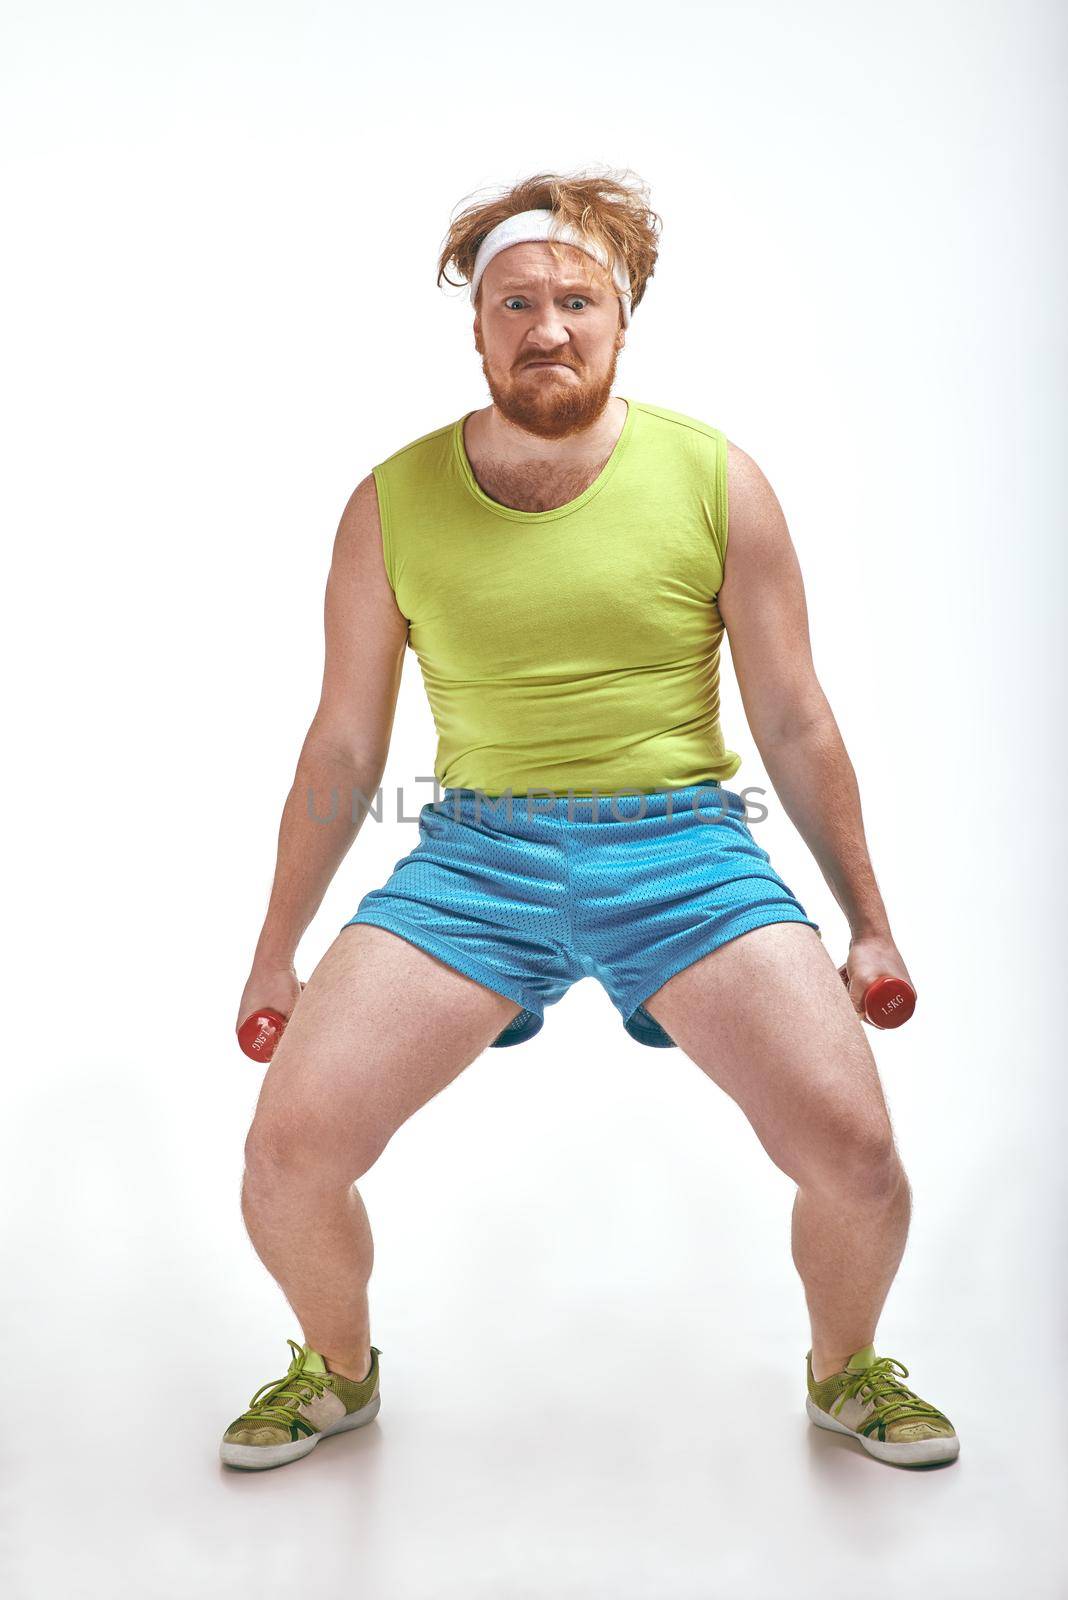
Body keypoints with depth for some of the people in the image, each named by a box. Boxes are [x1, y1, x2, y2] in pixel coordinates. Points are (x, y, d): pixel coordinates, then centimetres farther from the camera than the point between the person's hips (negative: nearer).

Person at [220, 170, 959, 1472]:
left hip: (682, 842, 0)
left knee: (855, 1153, -14)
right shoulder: (391, 506, 3)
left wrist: (869, 922, 9)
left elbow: (794, 724, 6)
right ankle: (337, 1371, 24)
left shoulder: (716, 482, 0)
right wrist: (277, 949, 13)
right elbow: (342, 747, 10)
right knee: (286, 1150, -11)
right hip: (474, 848, 1)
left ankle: (845, 1370, 23)